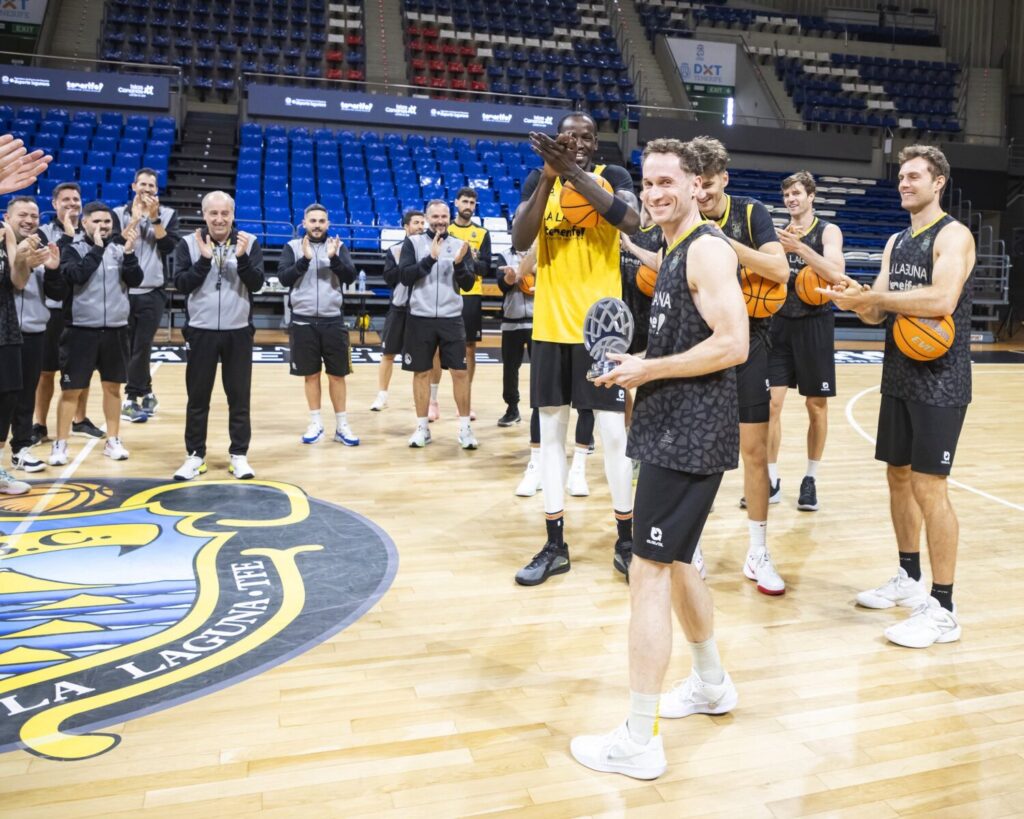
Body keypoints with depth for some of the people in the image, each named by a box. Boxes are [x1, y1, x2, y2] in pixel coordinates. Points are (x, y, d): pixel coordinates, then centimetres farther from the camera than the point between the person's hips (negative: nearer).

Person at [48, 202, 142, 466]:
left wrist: (129, 253, -18)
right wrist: (97, 248, -19)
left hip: (115, 329, 3)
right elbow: (75, 276, -19)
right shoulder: (73, 248, -2)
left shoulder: (120, 248, 6)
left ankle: (113, 441, 23)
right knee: (71, 389, 2)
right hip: (81, 330, -3)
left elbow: (136, 281, -5)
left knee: (113, 386, 12)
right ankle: (60, 444, 12)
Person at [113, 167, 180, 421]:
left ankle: (132, 399, 6)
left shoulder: (167, 214, 6)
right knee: (131, 348, 5)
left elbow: (169, 247, -7)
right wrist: (135, 219, -11)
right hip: (124, 290, 1)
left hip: (152, 292, -1)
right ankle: (146, 392, 17)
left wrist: (154, 218, -12)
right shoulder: (119, 213, 5)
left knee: (141, 347, -3)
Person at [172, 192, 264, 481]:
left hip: (238, 332, 0)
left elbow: (256, 283, -7)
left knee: (239, 396, 7)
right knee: (198, 397, 7)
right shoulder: (188, 244, 0)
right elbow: (181, 285, -7)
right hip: (201, 331, 0)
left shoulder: (249, 242, 0)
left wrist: (241, 258, -22)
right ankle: (195, 455, 18)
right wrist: (204, 259, -18)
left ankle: (239, 454, 17)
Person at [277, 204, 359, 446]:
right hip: (303, 321, 0)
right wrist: (305, 259, -19)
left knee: (337, 374, 4)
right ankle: (316, 423, 19)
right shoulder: (292, 247, 4)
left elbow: (350, 277, -4)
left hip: (333, 321, 1)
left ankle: (341, 426, 13)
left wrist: (334, 258, -19)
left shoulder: (338, 247, 6)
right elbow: (284, 278, -7)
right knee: (311, 374, 7)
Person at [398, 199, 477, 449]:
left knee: (460, 372, -1)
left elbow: (468, 284, 2)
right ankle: (422, 427, 17)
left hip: (451, 318, 1)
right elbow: (404, 276, -9)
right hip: (420, 318, -1)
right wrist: (430, 258, -19)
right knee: (421, 372, 6)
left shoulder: (460, 245, 6)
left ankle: (464, 428, 9)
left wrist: (459, 264, -17)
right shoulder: (413, 242, 3)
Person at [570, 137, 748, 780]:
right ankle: (711, 684, 40)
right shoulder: (677, 252, 17)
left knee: (649, 573, -7)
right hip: (676, 429, 10)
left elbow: (732, 345, -22)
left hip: (688, 436, -10)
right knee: (675, 562, 21)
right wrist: (637, 368, 9)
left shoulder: (707, 249, -13)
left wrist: (648, 369, -16)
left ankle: (640, 741, 3)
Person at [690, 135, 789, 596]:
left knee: (754, 450, 2)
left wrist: (724, 241, -24)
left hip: (746, 342, -1)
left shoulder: (750, 213, -4)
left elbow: (780, 271, -16)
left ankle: (758, 555, 16)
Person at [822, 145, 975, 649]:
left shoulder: (953, 236, -9)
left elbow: (942, 299, -25)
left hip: (939, 383, -8)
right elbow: (880, 312, 11)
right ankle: (909, 579, 29)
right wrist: (859, 301, -10)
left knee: (929, 487, -9)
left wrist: (872, 296, -20)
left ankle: (943, 611, 0)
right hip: (899, 377, 8)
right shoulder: (896, 242, 15)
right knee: (898, 476, 13)